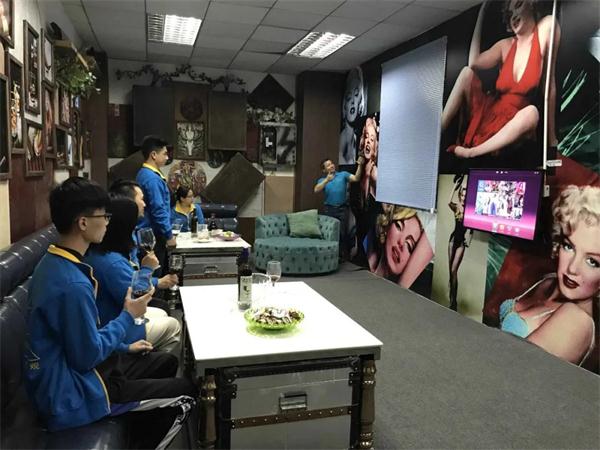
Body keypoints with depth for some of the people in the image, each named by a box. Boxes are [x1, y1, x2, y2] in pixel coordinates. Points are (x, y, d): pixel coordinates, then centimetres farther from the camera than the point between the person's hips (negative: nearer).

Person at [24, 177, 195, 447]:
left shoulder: (52, 263, 1)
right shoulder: (72, 284, -31)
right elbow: (88, 356, -23)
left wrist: (123, 347, 11)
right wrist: (128, 316, -11)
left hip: (64, 371, 10)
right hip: (70, 395, -9)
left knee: (166, 362, 18)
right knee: (185, 393, -1)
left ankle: (139, 434, 29)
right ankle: (144, 443, 19)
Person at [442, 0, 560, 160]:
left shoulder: (545, 28, -5)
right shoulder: (505, 46, 6)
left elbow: (550, 86, -8)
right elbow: (474, 63, -15)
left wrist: (551, 138, -8)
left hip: (509, 125, -3)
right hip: (486, 113, 3)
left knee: (531, 113, -36)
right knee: (467, 72, -17)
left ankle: (470, 152, -29)